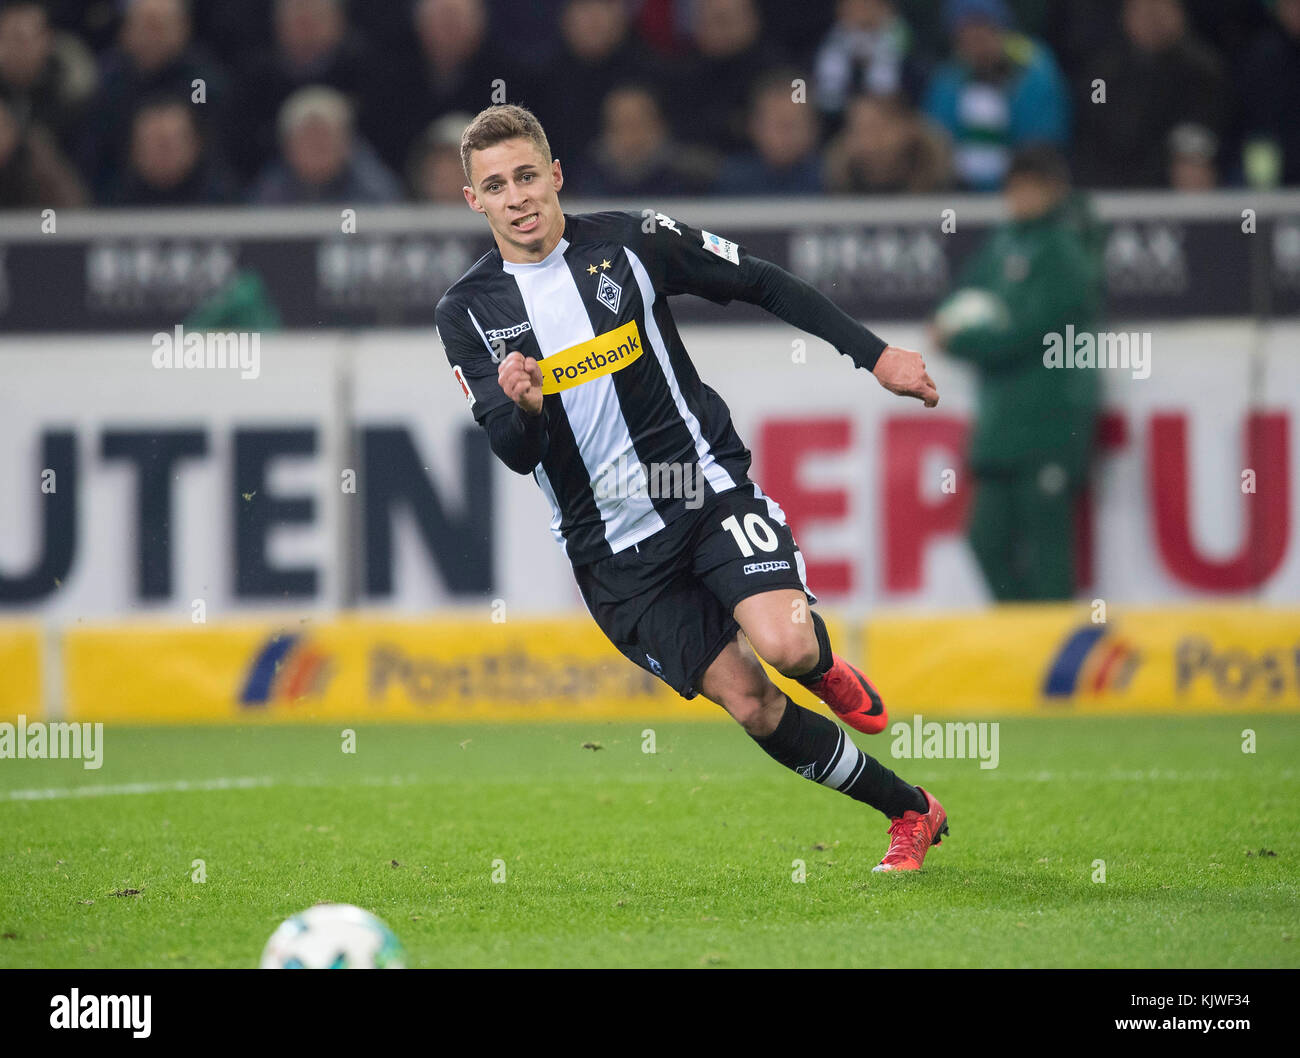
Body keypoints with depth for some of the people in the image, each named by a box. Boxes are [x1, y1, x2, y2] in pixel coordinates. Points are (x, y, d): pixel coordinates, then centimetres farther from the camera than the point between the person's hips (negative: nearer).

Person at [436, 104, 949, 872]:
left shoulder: (630, 242, -3)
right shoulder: (468, 312, -1)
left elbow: (762, 284, 6)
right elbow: (514, 453, -7)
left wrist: (875, 355, 3)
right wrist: (522, 407, -31)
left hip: (709, 490, -1)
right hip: (612, 545, 1)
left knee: (784, 644, -26)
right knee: (750, 704, -7)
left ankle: (823, 666, 12)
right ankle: (912, 813, 10)